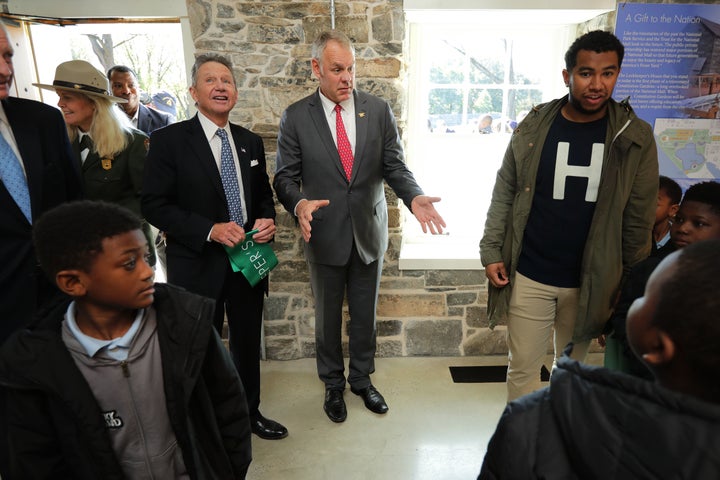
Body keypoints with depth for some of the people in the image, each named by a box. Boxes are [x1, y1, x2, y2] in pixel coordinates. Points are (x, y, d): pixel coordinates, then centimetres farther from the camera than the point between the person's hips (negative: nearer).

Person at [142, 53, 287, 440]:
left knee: (248, 343, 19)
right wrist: (209, 230, -22)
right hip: (198, 265, -4)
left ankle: (250, 412, 41)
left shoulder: (251, 142, 7)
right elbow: (154, 204, -12)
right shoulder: (169, 140, -8)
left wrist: (267, 220, -7)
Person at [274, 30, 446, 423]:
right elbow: (285, 176, -5)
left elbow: (394, 166, -2)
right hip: (325, 235, -1)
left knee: (365, 314, 17)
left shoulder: (379, 111, -2)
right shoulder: (295, 118, -6)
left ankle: (361, 379, 41)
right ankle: (333, 384, 39)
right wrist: (299, 203, -27)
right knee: (328, 317, 16)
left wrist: (414, 197, -22)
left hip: (369, 232, 2)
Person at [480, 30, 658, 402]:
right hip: (529, 277, -1)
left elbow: (639, 218, 1)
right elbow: (504, 195, 1)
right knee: (522, 369, 8)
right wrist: (491, 252, -4)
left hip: (589, 283, 1)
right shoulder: (533, 128, -4)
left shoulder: (635, 138, -3)